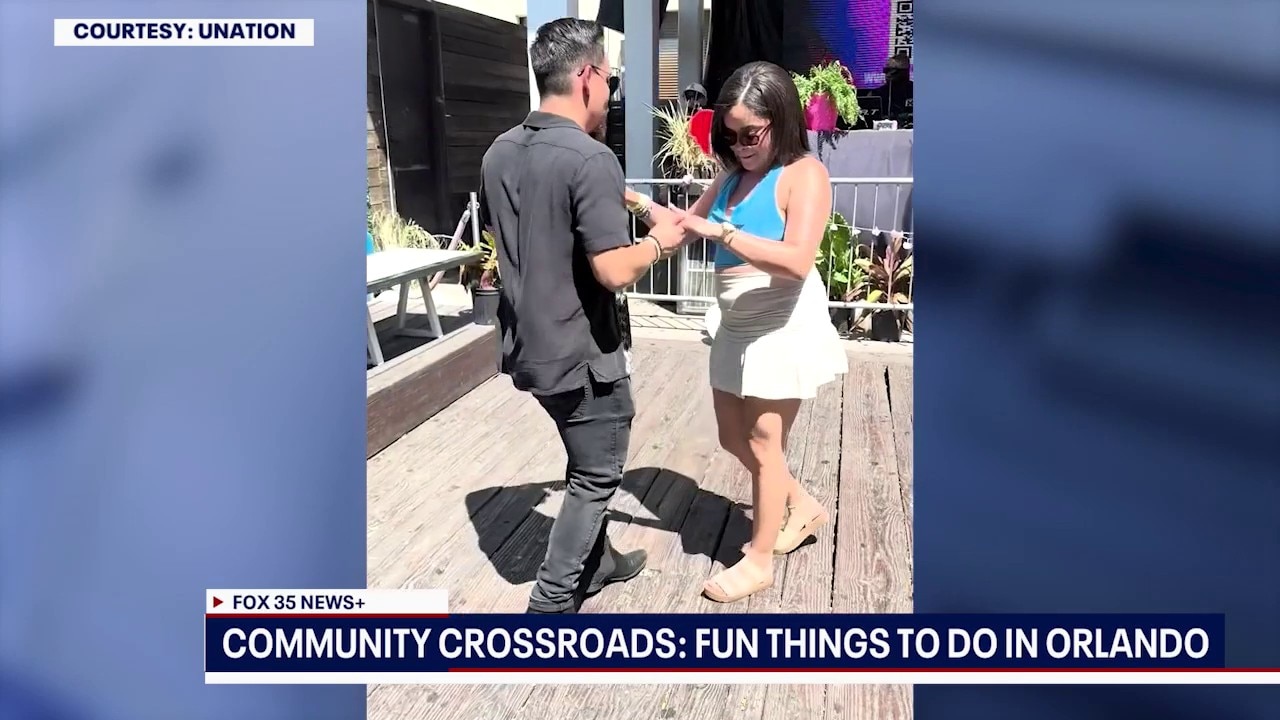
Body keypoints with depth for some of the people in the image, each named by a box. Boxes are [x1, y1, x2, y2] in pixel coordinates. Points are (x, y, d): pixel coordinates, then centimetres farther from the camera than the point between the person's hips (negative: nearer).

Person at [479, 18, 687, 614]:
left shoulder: (498, 154, 4)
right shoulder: (590, 159, -21)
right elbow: (614, 272, -26)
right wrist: (658, 240, -6)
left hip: (527, 347, 8)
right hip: (581, 353, -8)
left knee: (585, 463, 26)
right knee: (596, 475, 10)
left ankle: (594, 561, 42)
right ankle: (551, 602, 18)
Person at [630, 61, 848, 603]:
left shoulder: (804, 174, -16)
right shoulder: (734, 175, 6)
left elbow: (797, 261, -29)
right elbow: (688, 223, 15)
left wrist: (721, 232, -33)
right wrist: (641, 205, -2)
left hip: (784, 328, -8)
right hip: (737, 328, 8)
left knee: (764, 443, 1)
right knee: (735, 437, 17)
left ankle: (759, 559, 19)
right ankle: (802, 506, 39)